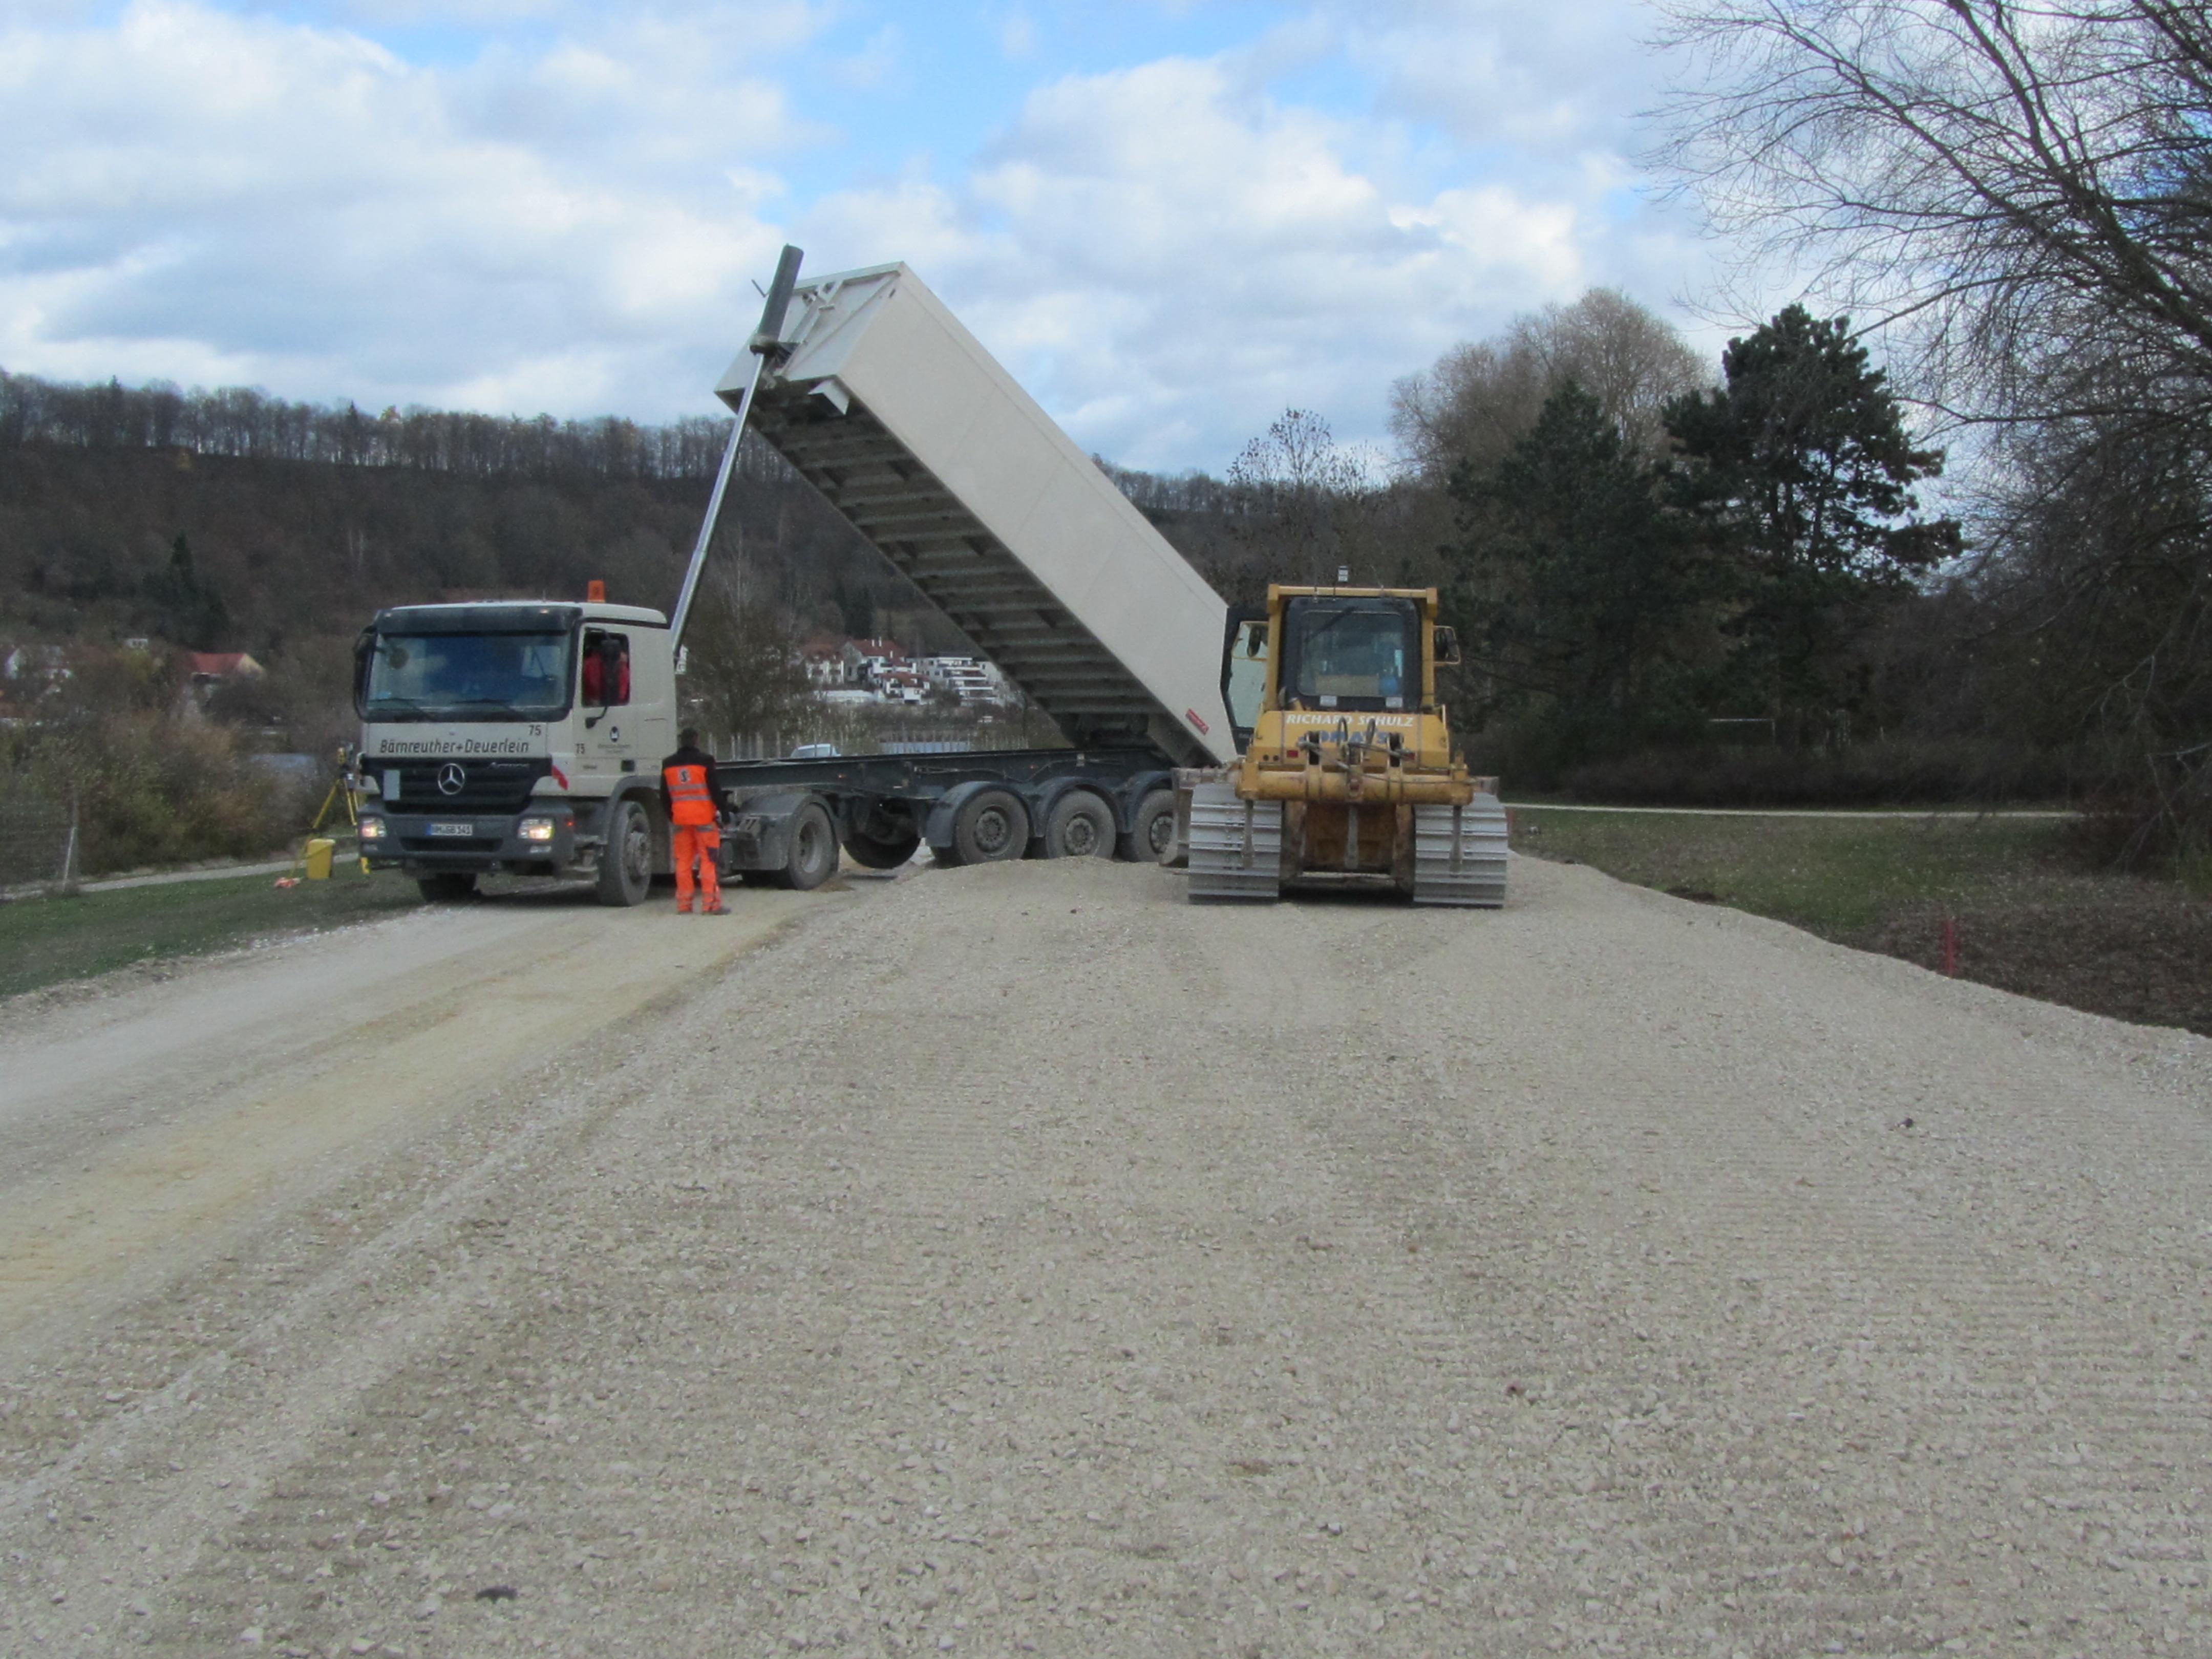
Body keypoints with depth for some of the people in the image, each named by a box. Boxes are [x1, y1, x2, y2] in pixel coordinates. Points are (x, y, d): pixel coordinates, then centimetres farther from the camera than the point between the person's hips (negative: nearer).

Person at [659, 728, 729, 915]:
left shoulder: (668, 765, 10)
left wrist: (671, 816, 25)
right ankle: (711, 904, -6)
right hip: (704, 818, -4)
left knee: (683, 862, 8)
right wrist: (725, 809, 2)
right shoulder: (704, 761, -6)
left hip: (680, 820, 4)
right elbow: (715, 790, -7)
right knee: (708, 861, -3)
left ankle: (683, 904, 7)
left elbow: (664, 797, 15)